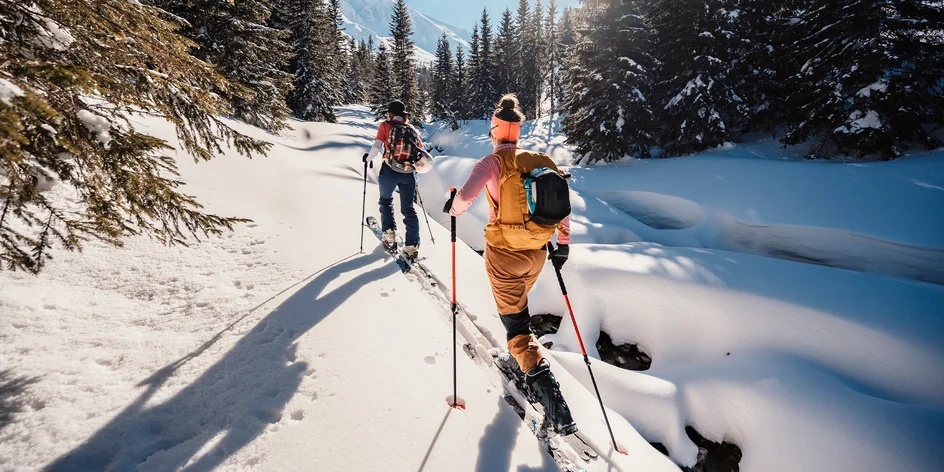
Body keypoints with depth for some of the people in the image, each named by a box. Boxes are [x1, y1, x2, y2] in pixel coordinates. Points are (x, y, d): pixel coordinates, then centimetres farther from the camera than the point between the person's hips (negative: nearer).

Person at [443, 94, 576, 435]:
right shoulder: (541, 161, 5)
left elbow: (466, 196, -25)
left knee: (515, 319, 1)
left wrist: (453, 209, -3)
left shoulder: (493, 162, -11)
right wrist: (563, 243, 17)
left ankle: (547, 390, -8)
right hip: (537, 253, 6)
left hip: (504, 253, -6)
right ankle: (517, 360, 46)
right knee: (518, 308, 28)